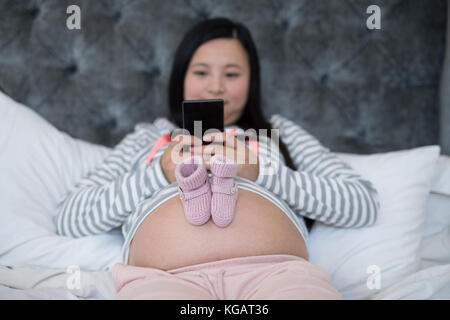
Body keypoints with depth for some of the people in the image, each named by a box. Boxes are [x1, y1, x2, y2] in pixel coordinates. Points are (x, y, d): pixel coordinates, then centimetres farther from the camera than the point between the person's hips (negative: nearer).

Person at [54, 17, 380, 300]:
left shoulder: (279, 132, 30)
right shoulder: (147, 138, 31)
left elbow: (364, 203, 15)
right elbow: (69, 218, 19)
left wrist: (261, 171, 2)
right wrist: (159, 174, 5)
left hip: (277, 270, 2)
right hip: (165, 276, -1)